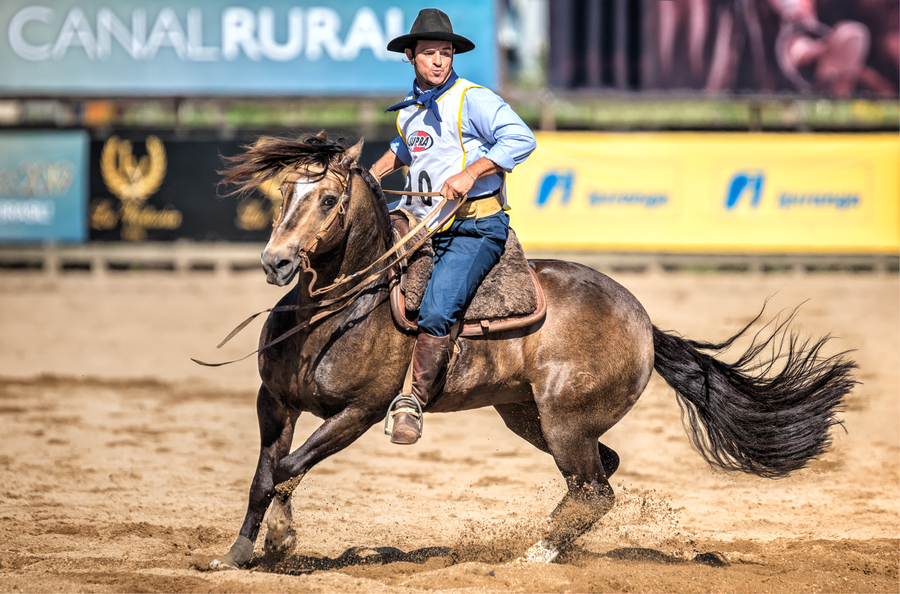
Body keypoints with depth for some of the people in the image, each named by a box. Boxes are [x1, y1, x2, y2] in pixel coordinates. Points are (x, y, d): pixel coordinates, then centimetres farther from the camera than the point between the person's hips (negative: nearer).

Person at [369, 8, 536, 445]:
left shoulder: (473, 100, -7)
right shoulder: (408, 110, 15)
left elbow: (520, 139, -18)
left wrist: (471, 172, -25)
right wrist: (374, 173, 23)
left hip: (475, 227, -8)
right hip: (421, 226, 8)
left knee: (436, 310, -25)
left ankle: (413, 402, -23)